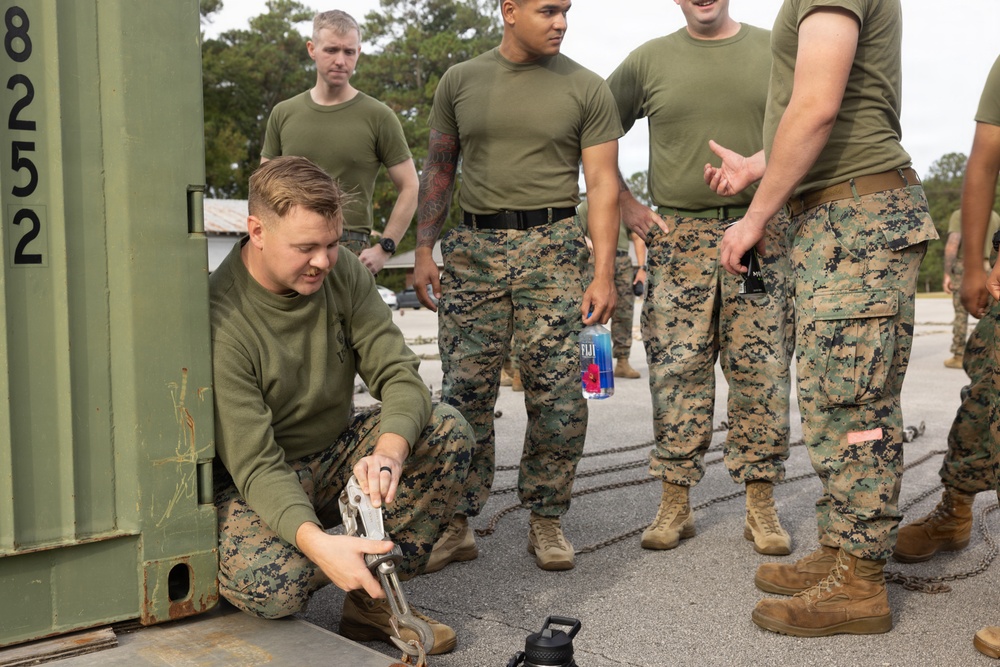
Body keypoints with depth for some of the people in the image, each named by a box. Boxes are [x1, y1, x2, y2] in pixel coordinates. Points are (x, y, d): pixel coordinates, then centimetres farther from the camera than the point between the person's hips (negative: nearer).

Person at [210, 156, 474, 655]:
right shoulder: (222, 320, -26)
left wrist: (390, 450, -34)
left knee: (448, 431, -18)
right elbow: (255, 465, -28)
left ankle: (375, 600, -9)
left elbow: (401, 376, -12)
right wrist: (316, 542, -46)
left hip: (334, 454, 6)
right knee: (265, 585, -35)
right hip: (256, 482, -5)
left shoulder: (343, 273, -8)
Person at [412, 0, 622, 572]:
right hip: (474, 246, 1)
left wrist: (604, 273, -5)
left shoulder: (587, 88, 6)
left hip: (552, 246, -1)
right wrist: (424, 250, 6)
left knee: (558, 392, -5)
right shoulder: (460, 81, 12)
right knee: (466, 391, 0)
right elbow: (439, 169, 15)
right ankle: (458, 519, 12)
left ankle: (546, 519, 10)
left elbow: (603, 184, 3)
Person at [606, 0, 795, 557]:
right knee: (677, 371, 0)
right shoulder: (650, 60, 9)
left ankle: (762, 506, 10)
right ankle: (675, 504, 11)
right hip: (677, 237, 0)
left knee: (763, 371, -1)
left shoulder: (776, 51, 9)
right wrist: (626, 205, 5)